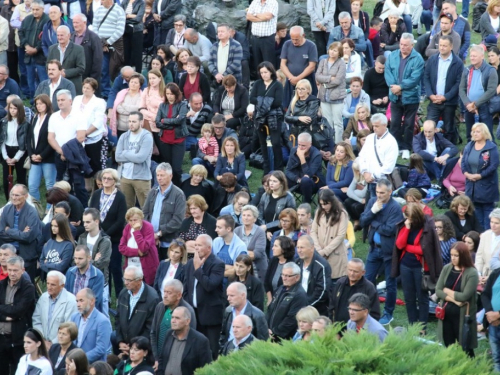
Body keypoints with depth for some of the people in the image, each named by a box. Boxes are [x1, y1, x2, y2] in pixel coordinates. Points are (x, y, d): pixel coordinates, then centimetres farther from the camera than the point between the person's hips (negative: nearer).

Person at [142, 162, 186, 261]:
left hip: (168, 242, -5)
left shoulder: (178, 194, -4)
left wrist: (159, 233, -12)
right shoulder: (152, 193, 15)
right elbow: (145, 214, 12)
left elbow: (177, 220, -11)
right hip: (151, 241, 5)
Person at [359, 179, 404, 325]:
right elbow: (362, 222, -2)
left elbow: (389, 229, -24)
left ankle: (388, 313, 21)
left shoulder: (395, 208, -18)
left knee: (390, 284, 7)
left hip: (389, 251, -6)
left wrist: (373, 223, -13)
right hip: (374, 248, 6)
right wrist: (373, 211, -17)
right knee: (367, 281, 10)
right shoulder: (372, 202, 1)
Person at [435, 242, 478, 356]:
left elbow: (465, 296, -19)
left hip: (462, 315, -5)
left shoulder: (471, 273, -13)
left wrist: (447, 291, -6)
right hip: (446, 313, 5)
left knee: (465, 348, 2)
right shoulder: (447, 268, 3)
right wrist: (454, 300, -14)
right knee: (448, 347, 13)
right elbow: (438, 291, -1)